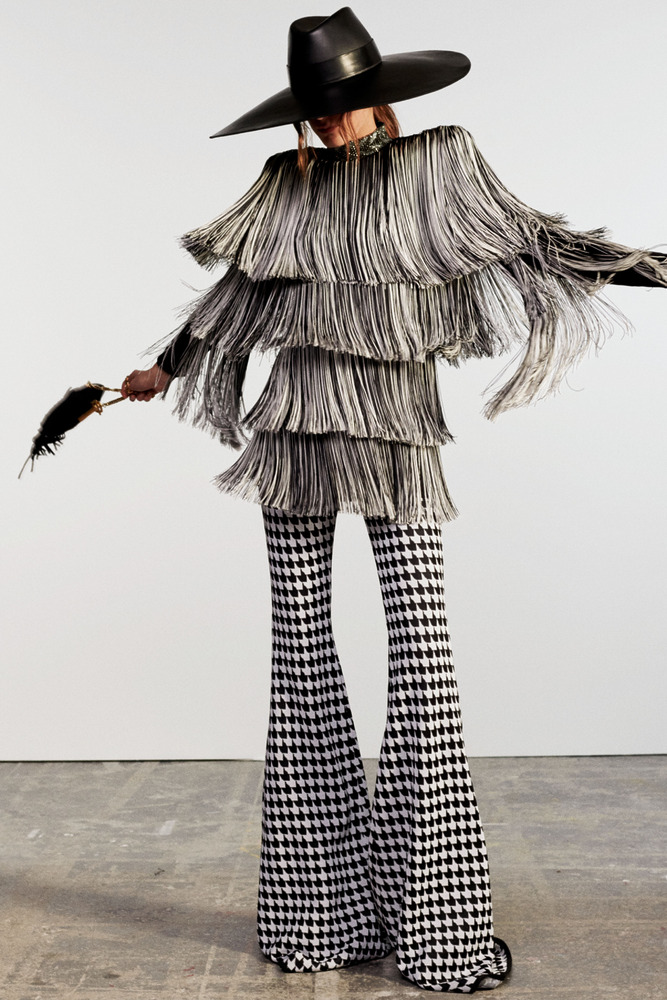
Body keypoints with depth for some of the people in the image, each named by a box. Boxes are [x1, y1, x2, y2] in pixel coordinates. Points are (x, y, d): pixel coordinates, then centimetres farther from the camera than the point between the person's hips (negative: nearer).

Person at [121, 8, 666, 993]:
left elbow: (527, 238, 8)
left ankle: (436, 914, 1)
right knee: (301, 649, 2)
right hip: (297, 431, 2)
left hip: (396, 432, -2)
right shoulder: (287, 183, 13)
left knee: (423, 652, -9)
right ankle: (323, 900, 15)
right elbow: (237, 287, 21)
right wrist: (166, 368, 27)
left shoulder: (436, 163, 9)